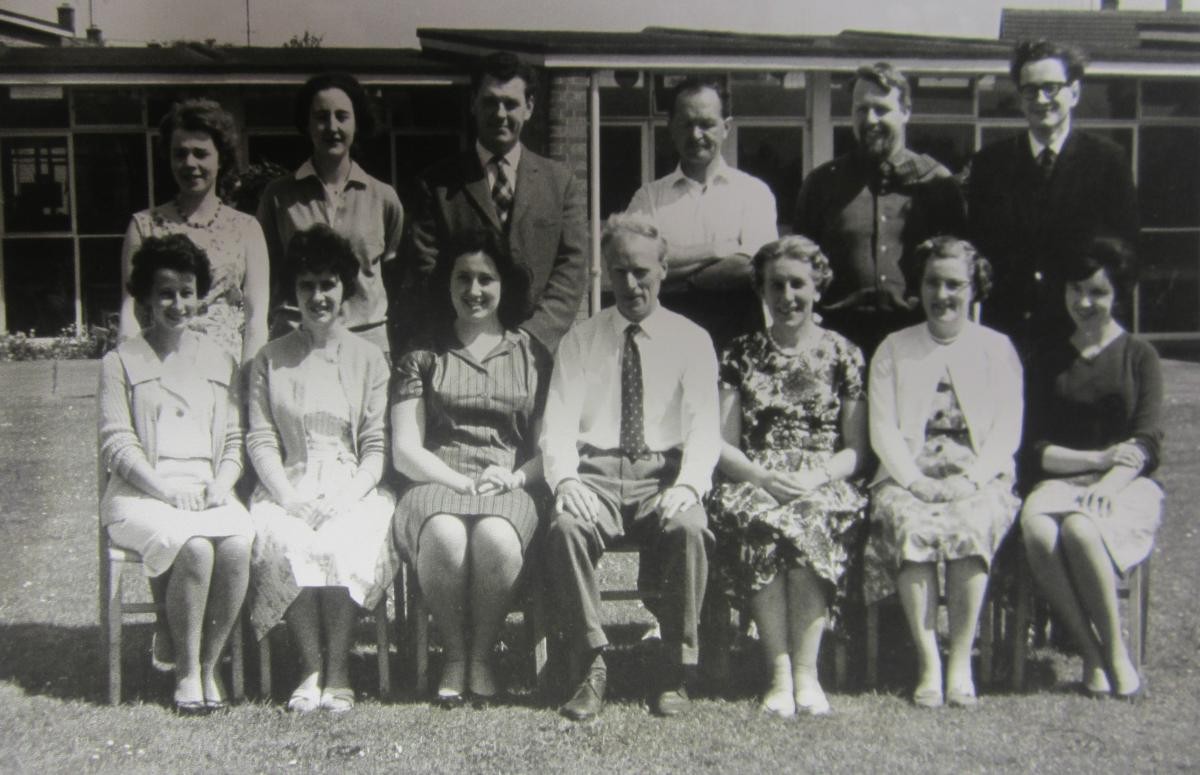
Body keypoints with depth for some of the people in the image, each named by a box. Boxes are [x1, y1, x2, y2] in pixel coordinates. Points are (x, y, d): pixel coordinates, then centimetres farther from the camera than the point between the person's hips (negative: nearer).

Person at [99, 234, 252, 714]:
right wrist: (167, 489, -14)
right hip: (140, 494, -3)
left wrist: (221, 485, -5)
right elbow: (116, 444, -1)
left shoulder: (219, 362, 19)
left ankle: (209, 665, -13)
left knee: (238, 545, -29)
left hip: (207, 491, 3)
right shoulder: (121, 362, 8)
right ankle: (186, 671, -13)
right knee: (195, 548, -32)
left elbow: (233, 440, 15)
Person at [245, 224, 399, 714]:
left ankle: (338, 672, -21)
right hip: (288, 488, 1)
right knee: (284, 541, -31)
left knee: (340, 542, -32)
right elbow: (260, 440, 5)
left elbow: (376, 446, 5)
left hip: (352, 491, -1)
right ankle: (312, 669, -21)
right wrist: (288, 496, -11)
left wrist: (348, 497, -11)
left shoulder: (368, 358, 12)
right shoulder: (270, 359, 14)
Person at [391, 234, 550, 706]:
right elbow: (405, 451, 6)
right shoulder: (423, 358, 15)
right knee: (445, 537, -36)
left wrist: (514, 477, -9)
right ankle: (453, 655, -14)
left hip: (509, 491, 0)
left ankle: (482, 656, -15)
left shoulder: (531, 357, 17)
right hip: (437, 485, 0)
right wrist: (462, 481, -10)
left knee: (496, 538, -36)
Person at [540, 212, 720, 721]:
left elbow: (704, 426, -1)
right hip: (595, 474, 1)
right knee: (565, 527, -32)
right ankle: (592, 669, -18)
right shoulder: (580, 339, 14)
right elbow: (558, 422, 3)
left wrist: (688, 484, -22)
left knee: (688, 528, -34)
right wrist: (565, 479, -19)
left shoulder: (691, 340, 10)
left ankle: (676, 673, -16)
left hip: (663, 475, -1)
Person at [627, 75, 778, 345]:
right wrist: (714, 251, -6)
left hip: (735, 335, -1)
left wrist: (677, 278, -3)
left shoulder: (753, 191, 8)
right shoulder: (649, 196, 12)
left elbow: (751, 267, -5)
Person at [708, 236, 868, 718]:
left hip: (823, 485, -1)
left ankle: (805, 672, -27)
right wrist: (762, 476, -12)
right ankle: (781, 673, -28)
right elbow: (724, 445, 8)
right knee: (755, 519, -34)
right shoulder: (741, 354, 14)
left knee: (810, 521, -35)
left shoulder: (842, 354, 11)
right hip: (755, 482, 1)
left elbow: (856, 448, 6)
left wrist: (816, 477, -13)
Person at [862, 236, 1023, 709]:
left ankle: (961, 661, -24)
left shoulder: (997, 350, 12)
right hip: (908, 478, 1)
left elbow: (1007, 431, 3)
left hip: (978, 480, 0)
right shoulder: (893, 350, 13)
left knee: (971, 527, -33)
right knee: (909, 526, -32)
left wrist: (970, 479, -13)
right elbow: (883, 430, 4)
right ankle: (928, 661, -27)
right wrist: (916, 480, -12)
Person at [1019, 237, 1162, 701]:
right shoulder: (1050, 359, 16)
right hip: (1063, 483, 2)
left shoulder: (1139, 356, 9)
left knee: (1079, 529, -36)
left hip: (1125, 487, -2)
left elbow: (1147, 443, -3)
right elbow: (1039, 448, 7)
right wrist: (1099, 458, -10)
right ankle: (1091, 655, -22)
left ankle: (1116, 655, -19)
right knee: (1037, 529, -34)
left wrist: (1109, 483, -21)